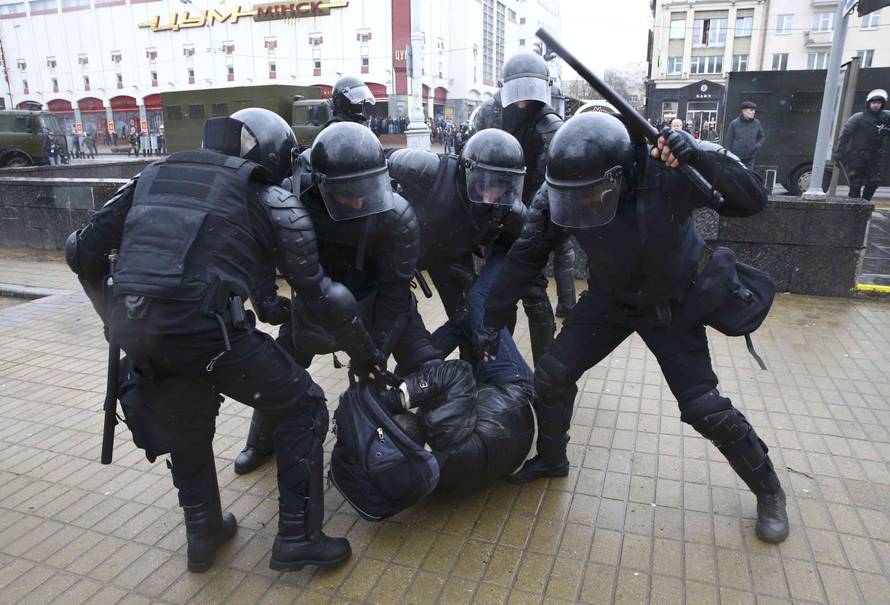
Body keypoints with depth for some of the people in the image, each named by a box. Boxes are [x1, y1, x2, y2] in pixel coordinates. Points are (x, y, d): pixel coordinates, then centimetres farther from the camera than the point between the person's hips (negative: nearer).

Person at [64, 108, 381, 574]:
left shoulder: (157, 174, 23)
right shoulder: (272, 200, 8)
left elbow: (84, 250, 22)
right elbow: (319, 295, 6)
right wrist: (364, 355, 19)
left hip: (132, 330, 6)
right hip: (202, 326, -6)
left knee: (186, 431, 28)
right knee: (302, 407, 13)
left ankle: (203, 535, 44)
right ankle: (297, 538, 18)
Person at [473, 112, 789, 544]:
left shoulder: (668, 172, -34)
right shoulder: (558, 195, -24)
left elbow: (753, 200, -27)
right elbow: (525, 257, -14)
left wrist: (700, 158, -46)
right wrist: (492, 322, -9)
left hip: (673, 305, -3)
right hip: (609, 299, 3)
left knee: (704, 407, -4)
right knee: (551, 376, -3)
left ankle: (768, 491, 25)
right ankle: (551, 459, 27)